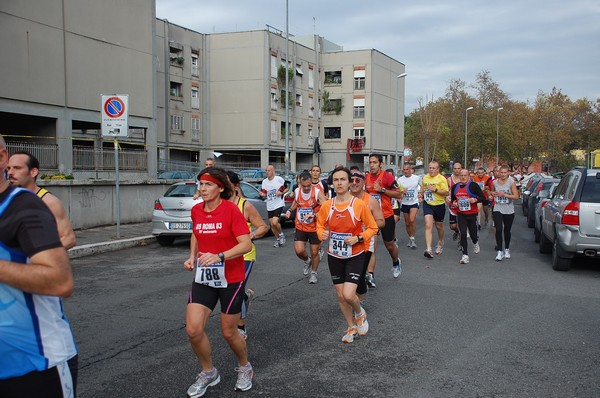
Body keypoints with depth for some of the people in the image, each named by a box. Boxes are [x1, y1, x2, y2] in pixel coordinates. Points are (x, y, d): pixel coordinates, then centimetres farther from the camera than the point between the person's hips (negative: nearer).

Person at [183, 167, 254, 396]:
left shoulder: (231, 209, -15)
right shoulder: (196, 211, 2)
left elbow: (246, 245, -19)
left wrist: (219, 257, -31)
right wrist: (192, 257, 7)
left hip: (231, 279, -4)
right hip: (203, 278, 5)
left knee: (229, 332, 7)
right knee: (193, 329, -7)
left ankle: (245, 368, 37)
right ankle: (208, 373, 19)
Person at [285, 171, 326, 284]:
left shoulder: (318, 192, -17)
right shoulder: (296, 191, -3)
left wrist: (314, 215, -38)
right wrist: (290, 210, 4)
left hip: (315, 228, -2)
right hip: (300, 227, 2)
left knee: (314, 252, 8)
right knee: (299, 251, -10)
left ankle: (313, 273, 33)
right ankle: (307, 261, 25)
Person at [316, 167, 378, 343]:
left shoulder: (360, 205, -15)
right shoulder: (326, 206, -5)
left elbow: (372, 228, -5)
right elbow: (320, 224, 11)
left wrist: (358, 238, -20)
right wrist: (322, 234, -10)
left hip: (355, 256, -4)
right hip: (334, 256, 4)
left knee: (348, 294, -16)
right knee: (340, 296, 11)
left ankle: (360, 313, 19)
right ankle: (352, 327, 33)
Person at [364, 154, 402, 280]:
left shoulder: (387, 176, -11)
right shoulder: (366, 177, 4)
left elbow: (399, 194, -13)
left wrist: (382, 190, -20)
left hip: (386, 216, -3)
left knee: (389, 245, 14)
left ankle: (396, 263, 44)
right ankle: (371, 276, -10)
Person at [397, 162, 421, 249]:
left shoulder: (417, 178, -4)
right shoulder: (400, 180, -3)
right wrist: (402, 192, -20)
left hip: (414, 203, -2)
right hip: (404, 203, 2)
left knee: (412, 220, -22)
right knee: (407, 223, 10)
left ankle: (412, 239, -10)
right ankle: (410, 239, 28)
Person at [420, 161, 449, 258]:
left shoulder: (442, 179, -11)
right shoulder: (425, 177, 5)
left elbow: (446, 192, -18)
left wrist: (435, 189, -27)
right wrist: (422, 195, 7)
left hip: (439, 205, -2)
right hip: (427, 204, 2)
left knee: (439, 226, 16)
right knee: (428, 225, -14)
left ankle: (440, 244, 44)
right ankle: (429, 249, -21)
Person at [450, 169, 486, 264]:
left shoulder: (473, 185, -7)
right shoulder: (455, 187, 6)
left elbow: (483, 198, -6)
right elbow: (452, 199, 20)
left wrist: (475, 200, -25)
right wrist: (453, 203, -2)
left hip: (472, 214, -2)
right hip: (461, 214, 2)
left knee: (473, 234, 8)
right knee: (463, 234, -7)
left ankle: (475, 243, 46)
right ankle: (465, 255, 0)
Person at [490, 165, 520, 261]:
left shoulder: (511, 182, -8)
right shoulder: (495, 182, 2)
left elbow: (516, 196, -13)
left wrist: (504, 195, -21)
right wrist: (493, 193, 0)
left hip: (509, 211, -1)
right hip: (497, 209, 1)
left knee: (507, 231, 12)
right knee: (498, 230, -13)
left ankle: (507, 249, 32)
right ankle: (499, 251, -9)